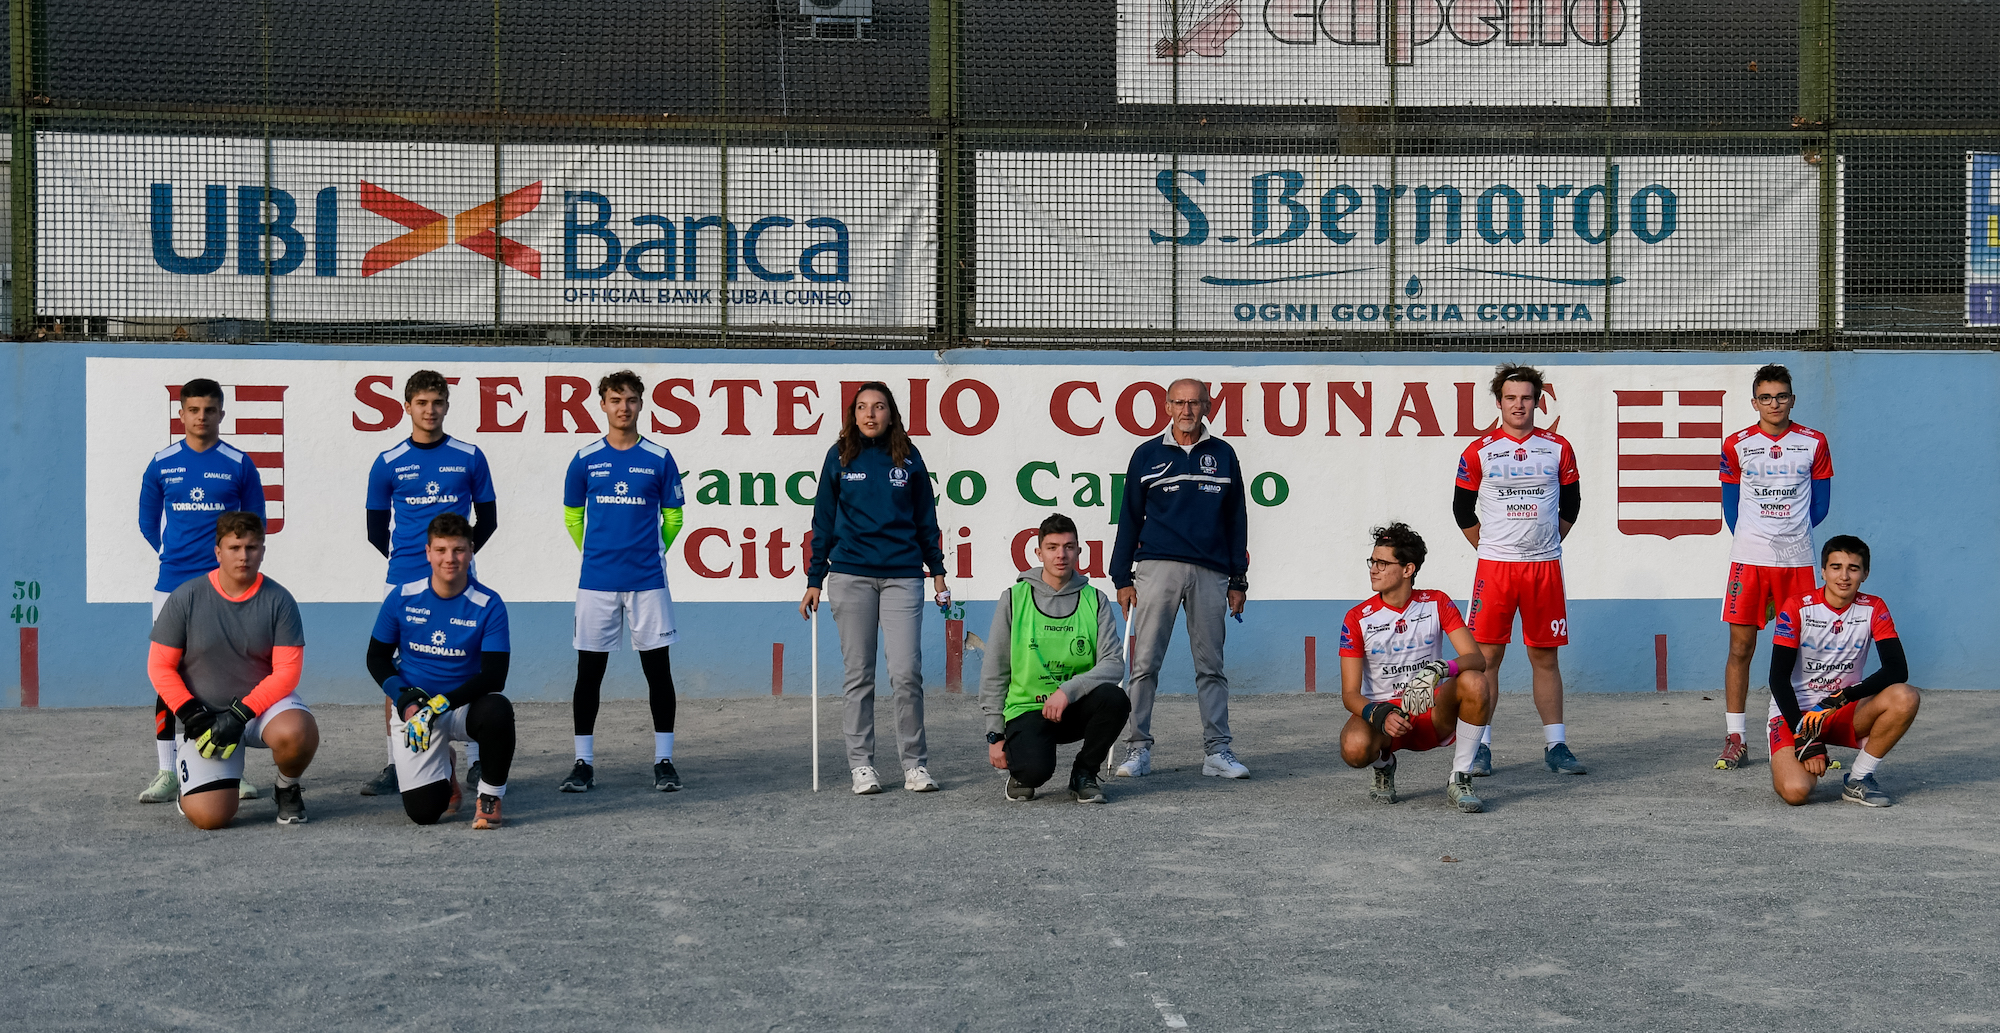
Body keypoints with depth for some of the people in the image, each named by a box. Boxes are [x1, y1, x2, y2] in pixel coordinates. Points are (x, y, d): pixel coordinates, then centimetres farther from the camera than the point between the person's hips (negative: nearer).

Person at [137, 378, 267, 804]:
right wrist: (173, 554, 10)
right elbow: (148, 521, 16)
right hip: (172, 583, 1)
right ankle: (167, 773, 4)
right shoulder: (162, 464, 6)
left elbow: (255, 522, 9)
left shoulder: (239, 464, 2)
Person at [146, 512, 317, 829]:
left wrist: (240, 714, -21)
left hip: (264, 704, 0)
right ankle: (191, 780, 23)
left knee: (297, 733, -37)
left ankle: (287, 790, 0)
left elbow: (287, 671, -10)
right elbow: (160, 666, -3)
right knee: (209, 816, -17)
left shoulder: (278, 600, -6)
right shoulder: (186, 598, -6)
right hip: (203, 715, 0)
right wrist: (192, 716, -15)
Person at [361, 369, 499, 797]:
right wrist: (406, 558, 7)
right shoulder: (387, 464, 6)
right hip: (403, 583, 1)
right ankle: (395, 765, 7)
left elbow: (487, 519, 13)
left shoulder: (469, 458, 5)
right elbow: (376, 529, 13)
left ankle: (476, 762, 9)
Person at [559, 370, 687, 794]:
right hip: (596, 581, 1)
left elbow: (673, 516, 10)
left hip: (647, 580, -1)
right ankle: (584, 763, 10)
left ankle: (664, 761, 9)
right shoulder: (586, 459, 3)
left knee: (658, 668, 1)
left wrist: (651, 552, 8)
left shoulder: (659, 459, 1)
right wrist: (594, 553, 13)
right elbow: (572, 515, 15)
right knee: (589, 671, 3)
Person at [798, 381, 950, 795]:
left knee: (906, 673, -6)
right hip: (850, 575, 0)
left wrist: (937, 571, 10)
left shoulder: (908, 458, 8)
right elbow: (824, 521, 9)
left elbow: (926, 518, 14)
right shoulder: (840, 457, 7)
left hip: (903, 576, 0)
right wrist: (814, 580, 6)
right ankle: (861, 765, 10)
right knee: (858, 674, 3)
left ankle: (915, 764, 4)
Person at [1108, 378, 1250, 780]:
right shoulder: (1147, 455, 8)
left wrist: (1238, 580, 9)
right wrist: (1122, 578, 3)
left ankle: (1217, 751, 6)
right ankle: (1138, 748, 0)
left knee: (1211, 666, 3)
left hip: (1210, 573, 1)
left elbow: (1236, 520, 14)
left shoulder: (1223, 455, 12)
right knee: (1144, 663, -4)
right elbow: (1130, 519, 10)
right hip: (1157, 567, -1)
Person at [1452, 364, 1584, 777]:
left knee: (1545, 656, 5)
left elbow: (1571, 503, 14)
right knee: (1486, 654, -3)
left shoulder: (1558, 448, 6)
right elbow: (1462, 508, 8)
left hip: (1545, 567, 1)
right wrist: (1489, 546, 8)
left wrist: (1547, 544, 11)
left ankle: (1555, 746, 11)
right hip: (1494, 566, -1)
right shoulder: (1478, 451, 1)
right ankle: (1481, 747, 2)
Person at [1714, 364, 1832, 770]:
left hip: (1797, 560, 0)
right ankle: (1734, 740, 5)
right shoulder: (1736, 445, 4)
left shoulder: (1814, 443, 5)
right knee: (1740, 648, -1)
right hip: (1748, 560, 0)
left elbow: (1820, 504, 11)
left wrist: (1791, 535, 12)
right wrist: (1753, 540, 9)